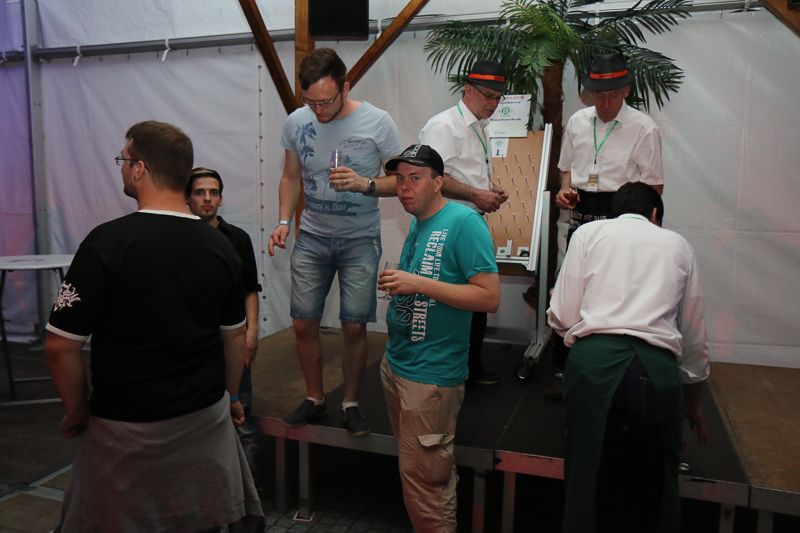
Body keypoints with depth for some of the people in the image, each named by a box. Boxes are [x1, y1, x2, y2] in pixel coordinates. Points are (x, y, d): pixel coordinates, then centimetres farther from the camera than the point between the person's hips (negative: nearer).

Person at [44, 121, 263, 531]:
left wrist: (77, 410, 1)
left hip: (126, 427, -3)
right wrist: (231, 396, 19)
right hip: (207, 416, 4)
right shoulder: (221, 247, -5)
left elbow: (60, 347, -16)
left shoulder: (106, 243, -19)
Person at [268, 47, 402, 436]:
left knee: (354, 327, 1)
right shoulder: (296, 122, 0)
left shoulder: (377, 122, -10)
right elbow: (291, 178, 12)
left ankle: (350, 404, 23)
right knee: (304, 325, 5)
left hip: (360, 241, -3)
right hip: (311, 237, 3)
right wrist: (284, 221, -2)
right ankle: (314, 399, 27)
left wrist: (365, 184, -24)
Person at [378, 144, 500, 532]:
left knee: (424, 484, 1)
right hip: (395, 363, 8)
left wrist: (418, 283, -22)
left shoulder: (464, 222, -14)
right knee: (423, 472, 21)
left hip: (431, 374, -8)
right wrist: (396, 283, 6)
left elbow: (489, 298, -20)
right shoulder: (417, 223, 12)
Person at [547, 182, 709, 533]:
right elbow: (695, 339, 26)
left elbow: (561, 318, 7)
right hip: (657, 366, 2)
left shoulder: (589, 232, 17)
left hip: (593, 358, -1)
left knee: (588, 477, 9)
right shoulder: (678, 245, 23)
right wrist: (693, 406, 38)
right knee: (657, 481, 17)